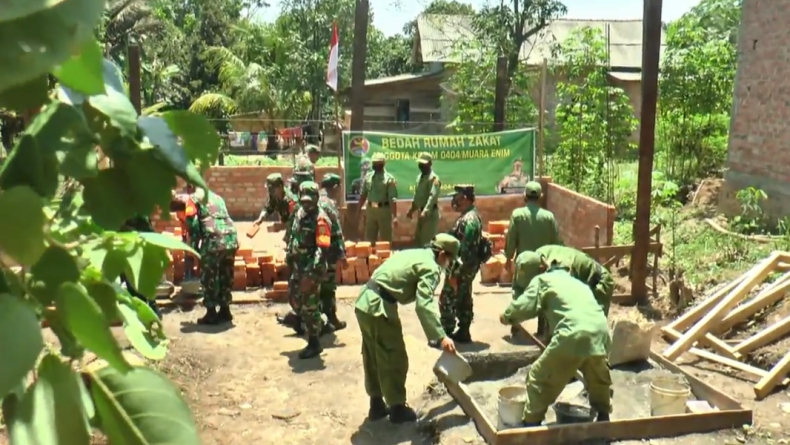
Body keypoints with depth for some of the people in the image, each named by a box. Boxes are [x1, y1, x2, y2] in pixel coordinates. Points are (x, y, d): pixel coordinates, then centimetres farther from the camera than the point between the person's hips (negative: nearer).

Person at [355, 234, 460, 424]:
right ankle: (397, 408, 16)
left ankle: (376, 404, 30)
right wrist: (441, 337, -25)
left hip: (365, 302, 9)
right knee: (394, 359, 5)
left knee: (373, 358, 19)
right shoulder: (430, 267, -9)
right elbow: (424, 305, -22)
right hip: (380, 308, -9)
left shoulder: (415, 254, 19)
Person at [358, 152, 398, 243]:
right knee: (369, 238, 11)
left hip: (384, 210, -5)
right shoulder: (368, 177, 7)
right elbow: (363, 195, 13)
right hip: (370, 210, 5)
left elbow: (392, 199, -16)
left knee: (385, 239, 4)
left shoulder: (389, 178, -10)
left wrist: (395, 216, -22)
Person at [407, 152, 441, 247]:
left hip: (430, 213, -9)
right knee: (418, 240, 14)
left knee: (428, 241, -10)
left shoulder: (433, 178, -15)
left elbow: (433, 196, -27)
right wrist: (412, 209, 22)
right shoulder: (419, 177, 14)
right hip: (421, 212, 9)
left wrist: (425, 211, -37)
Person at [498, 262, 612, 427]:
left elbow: (525, 306, 2)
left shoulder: (543, 279, 16)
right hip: (600, 333, 6)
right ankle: (603, 415, 47)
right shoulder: (578, 283, 35)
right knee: (598, 377, 34)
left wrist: (507, 316, 20)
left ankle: (531, 422, 14)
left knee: (540, 378, 10)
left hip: (573, 336, -6)